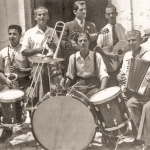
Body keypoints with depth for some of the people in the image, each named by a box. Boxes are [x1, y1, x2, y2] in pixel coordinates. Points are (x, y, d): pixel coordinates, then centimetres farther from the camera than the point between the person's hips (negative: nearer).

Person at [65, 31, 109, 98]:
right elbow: (70, 76, 11)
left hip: (93, 86, -2)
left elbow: (103, 74, -11)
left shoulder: (96, 56, -4)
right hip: (78, 86, 2)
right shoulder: (73, 57, 3)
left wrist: (102, 89, -27)